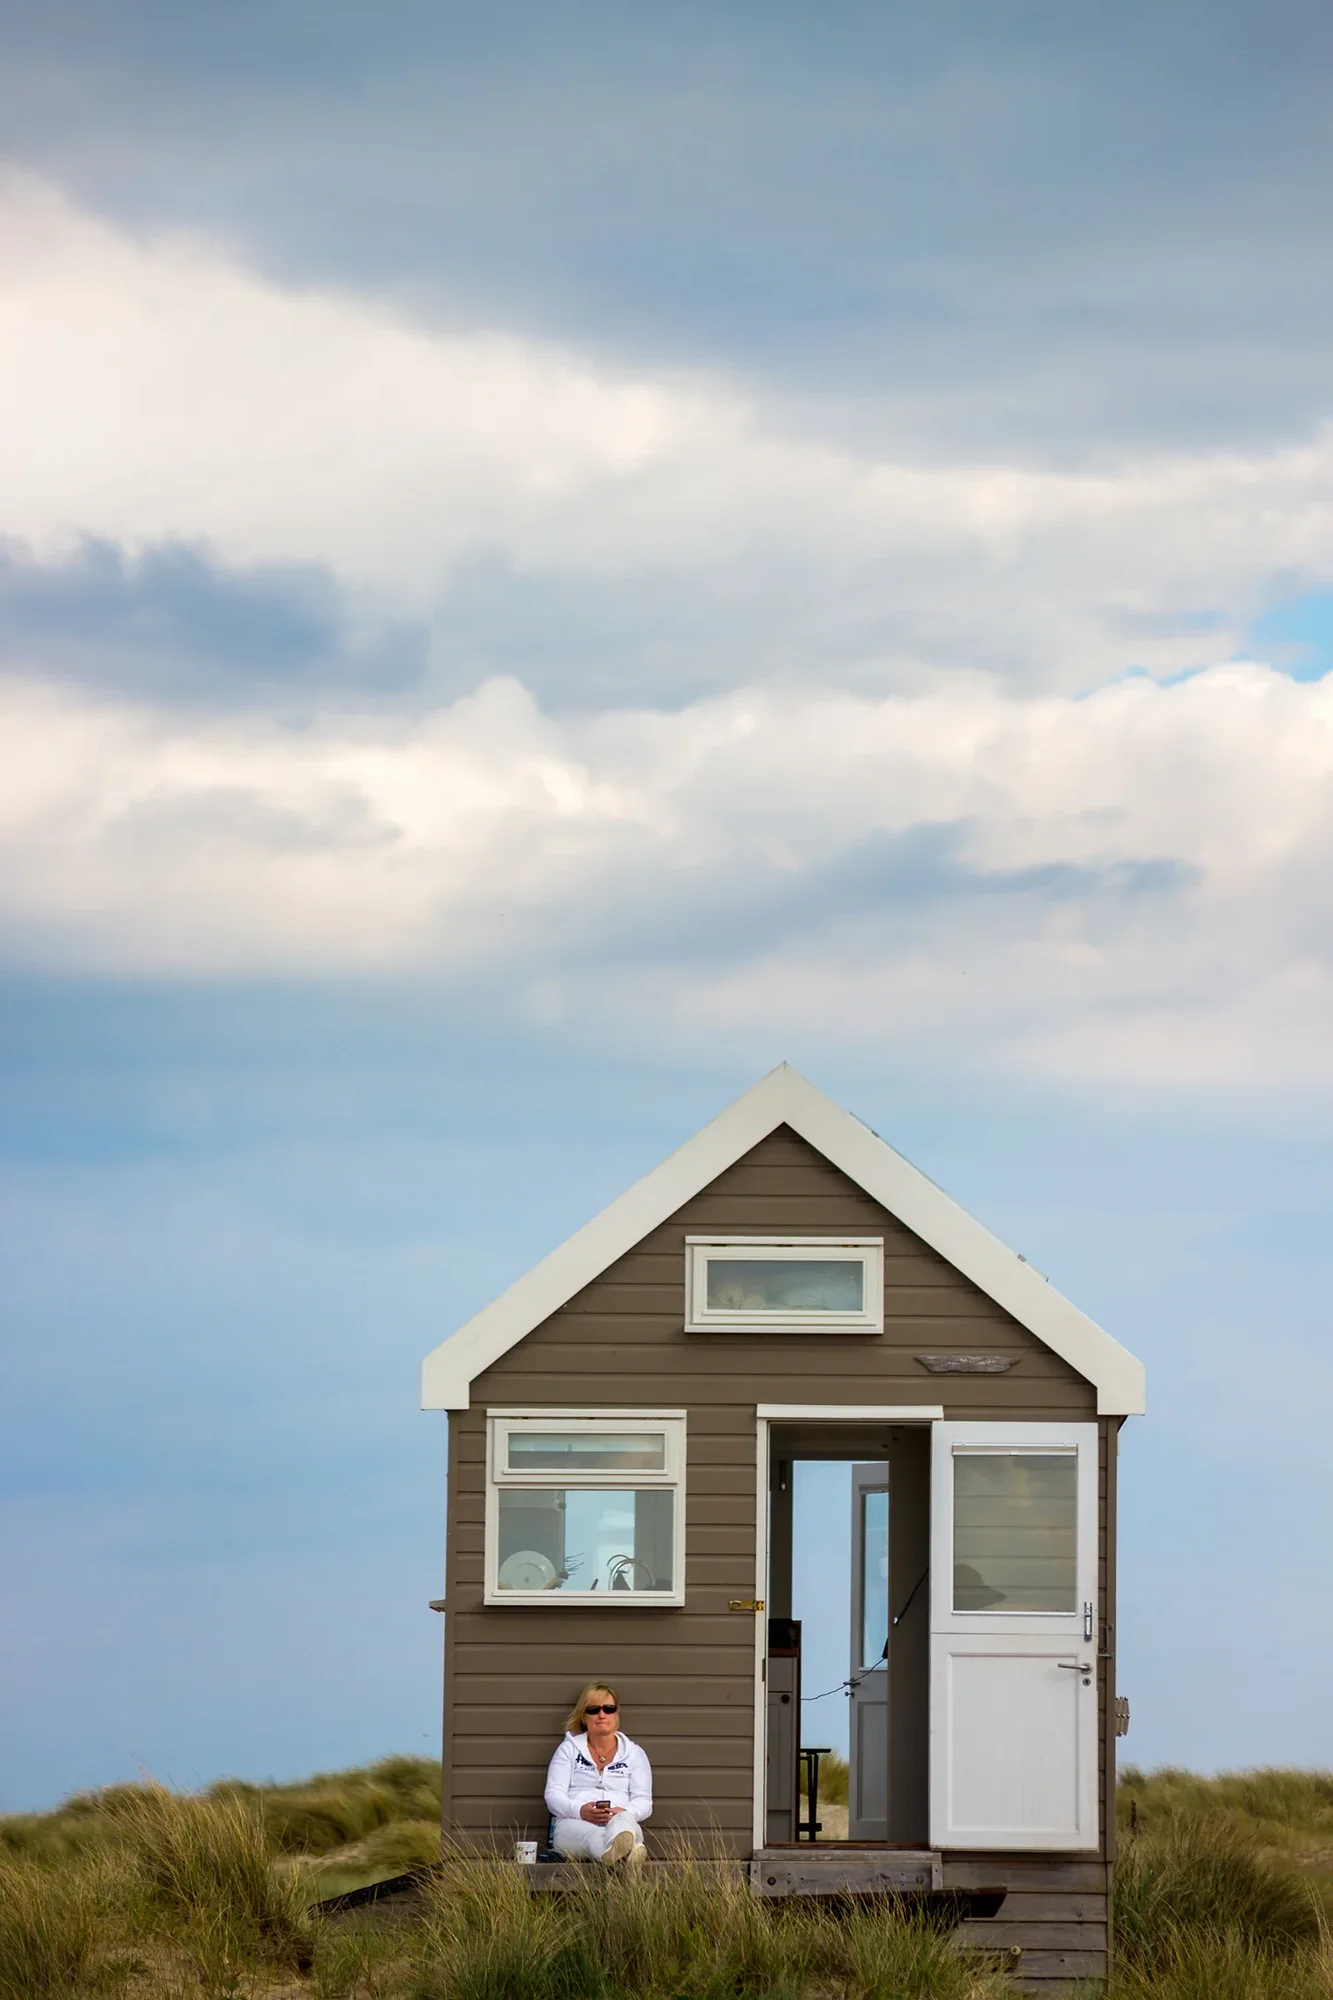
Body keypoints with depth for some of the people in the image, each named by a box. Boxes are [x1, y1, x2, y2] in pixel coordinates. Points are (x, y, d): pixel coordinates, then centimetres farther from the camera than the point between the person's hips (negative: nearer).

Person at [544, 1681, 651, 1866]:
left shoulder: (634, 1753, 22)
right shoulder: (568, 1750, 21)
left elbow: (643, 1801, 10)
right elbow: (553, 1795, 8)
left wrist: (623, 1812, -16)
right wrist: (580, 1811, -16)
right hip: (574, 1824, -1)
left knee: (623, 1822, -41)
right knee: (590, 1834, -42)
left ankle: (618, 1852, -80)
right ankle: (621, 1855, -80)